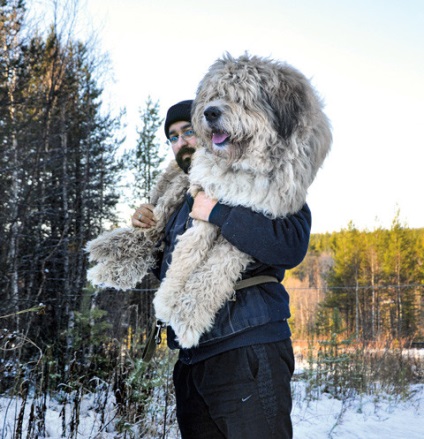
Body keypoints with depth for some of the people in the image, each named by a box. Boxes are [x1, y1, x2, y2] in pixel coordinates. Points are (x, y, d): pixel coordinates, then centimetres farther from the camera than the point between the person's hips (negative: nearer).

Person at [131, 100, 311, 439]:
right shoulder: (184, 202, 22)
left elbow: (292, 245, -20)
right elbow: (169, 272, 32)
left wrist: (217, 212, -19)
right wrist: (146, 231, 13)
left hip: (247, 353, -7)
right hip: (192, 361, 8)